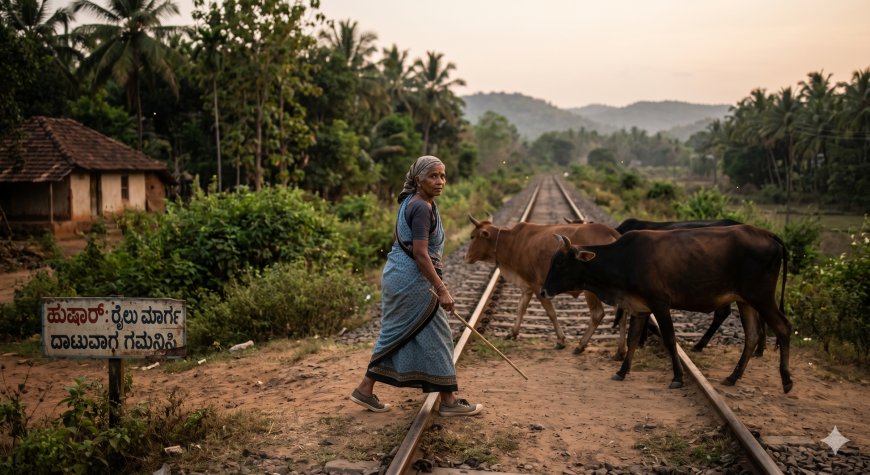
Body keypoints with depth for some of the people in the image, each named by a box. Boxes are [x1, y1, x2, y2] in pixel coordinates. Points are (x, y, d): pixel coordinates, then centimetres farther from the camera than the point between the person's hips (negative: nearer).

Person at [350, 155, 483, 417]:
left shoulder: (410, 202, 12)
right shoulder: (422, 208, -19)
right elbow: (420, 254, -24)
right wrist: (441, 290, -22)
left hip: (397, 275, 10)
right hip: (411, 279, -10)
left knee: (396, 335, 17)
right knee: (435, 335, 0)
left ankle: (365, 389, 23)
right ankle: (448, 400, 11)